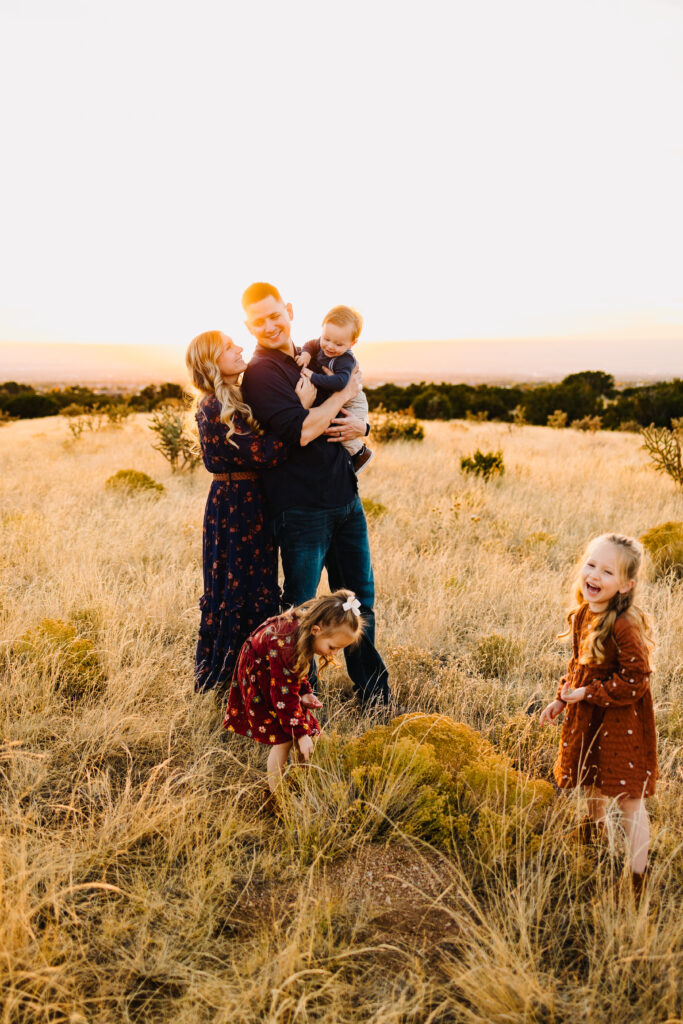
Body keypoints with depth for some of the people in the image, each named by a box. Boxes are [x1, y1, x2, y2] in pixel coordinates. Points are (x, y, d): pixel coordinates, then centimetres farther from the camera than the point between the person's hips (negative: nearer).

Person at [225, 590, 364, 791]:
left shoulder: (306, 623, -18)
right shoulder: (285, 645, -41)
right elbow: (284, 696, -32)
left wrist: (305, 693, -7)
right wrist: (300, 734, -27)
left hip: (280, 674, 8)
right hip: (257, 676, -8)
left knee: (308, 729, 1)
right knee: (283, 738, -13)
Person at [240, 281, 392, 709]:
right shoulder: (260, 372, -9)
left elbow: (357, 413, 22)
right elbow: (301, 430, -22)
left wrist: (361, 426, -2)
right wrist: (344, 395, -10)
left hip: (346, 499, 7)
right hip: (302, 508, -7)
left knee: (360, 596, 15)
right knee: (300, 606, 4)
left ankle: (371, 684, 31)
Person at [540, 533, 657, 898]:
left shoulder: (625, 627, -28)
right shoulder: (583, 615, -2)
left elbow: (634, 682, -25)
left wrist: (587, 694, -22)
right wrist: (561, 699, 9)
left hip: (622, 720, -8)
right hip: (587, 716, 8)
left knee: (628, 797, 1)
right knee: (592, 783, 28)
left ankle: (637, 875, 13)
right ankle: (595, 827, 56)